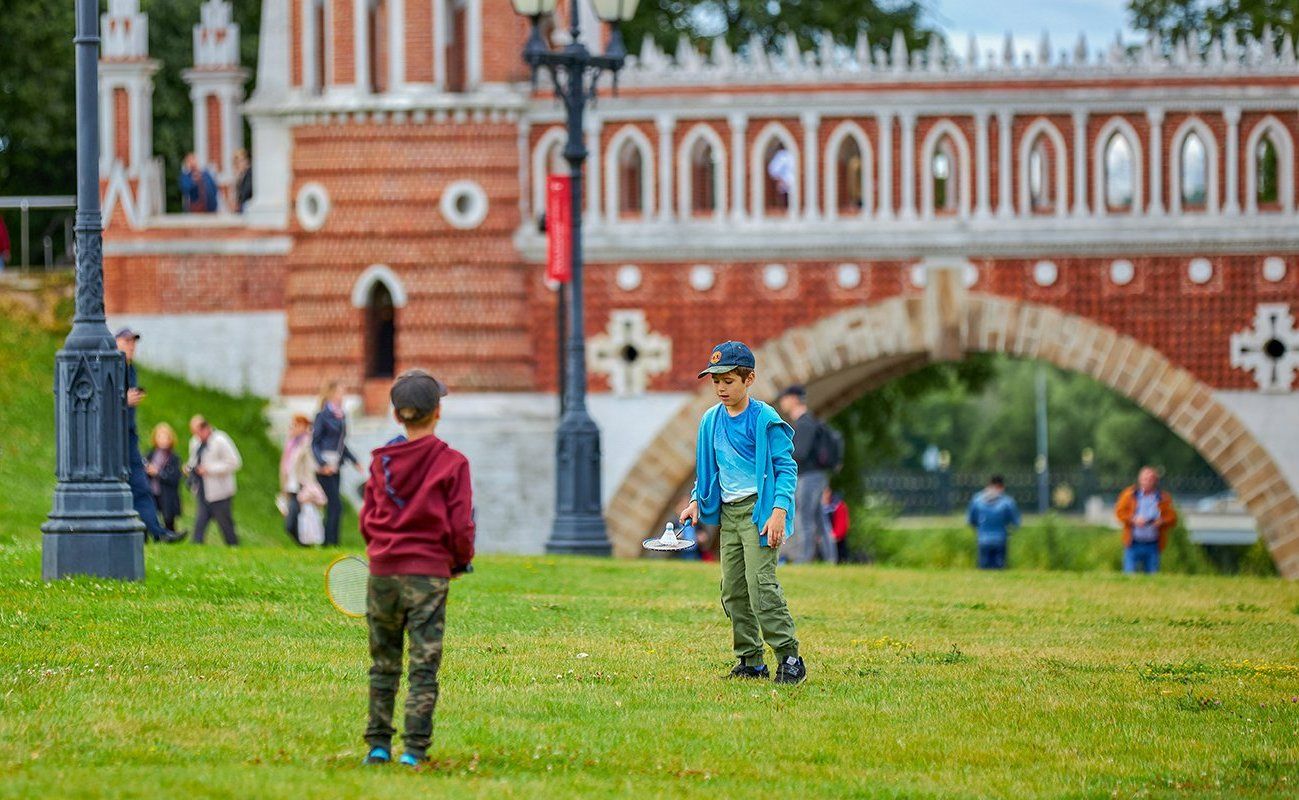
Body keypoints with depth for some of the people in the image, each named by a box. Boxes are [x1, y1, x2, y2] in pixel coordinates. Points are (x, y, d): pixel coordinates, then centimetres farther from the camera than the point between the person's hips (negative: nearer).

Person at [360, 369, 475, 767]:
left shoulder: (381, 461, 3)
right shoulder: (452, 464, -7)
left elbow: (366, 521, 8)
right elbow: (461, 526, -7)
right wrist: (462, 562, 11)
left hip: (383, 573, 3)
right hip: (429, 574, -3)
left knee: (383, 665, 12)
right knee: (423, 666, 0)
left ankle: (378, 744, 12)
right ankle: (414, 749, -5)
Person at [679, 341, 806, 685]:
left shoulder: (765, 419, -10)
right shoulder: (710, 420, 11)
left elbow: (786, 467, -10)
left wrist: (779, 511, -19)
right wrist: (697, 501, 8)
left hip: (758, 509, -7)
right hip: (728, 511, 7)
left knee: (760, 582, -17)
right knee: (733, 590, 6)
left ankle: (789, 657, -14)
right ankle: (750, 660, 13)